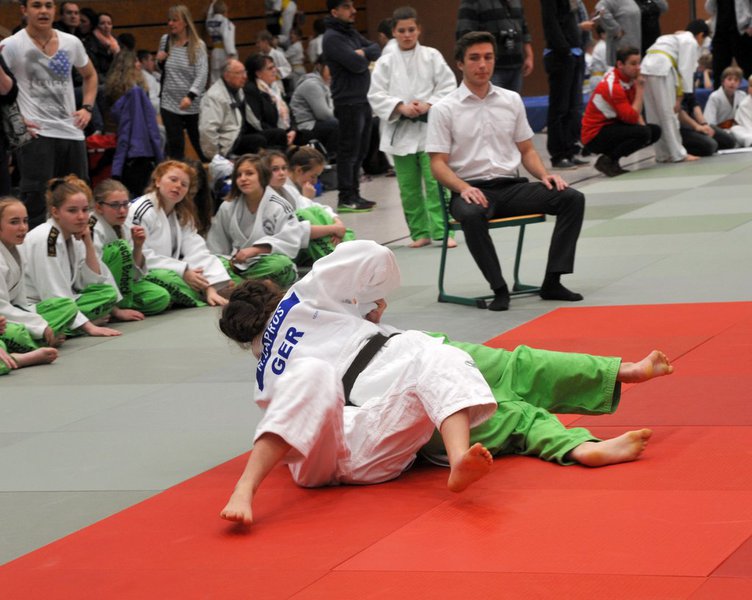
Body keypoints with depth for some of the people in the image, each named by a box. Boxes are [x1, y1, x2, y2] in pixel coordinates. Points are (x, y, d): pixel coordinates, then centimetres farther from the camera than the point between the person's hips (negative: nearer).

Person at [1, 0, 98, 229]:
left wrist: (87, 107, 9)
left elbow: (90, 75, 24)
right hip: (36, 134, -5)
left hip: (72, 132, 5)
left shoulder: (72, 43, 8)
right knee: (36, 204, -7)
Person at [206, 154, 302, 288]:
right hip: (238, 265, 3)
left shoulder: (279, 206, -4)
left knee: (281, 263, -38)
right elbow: (216, 247, 14)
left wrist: (255, 250, -31)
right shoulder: (227, 208, 10)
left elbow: (290, 240, -18)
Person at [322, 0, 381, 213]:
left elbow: (376, 49, 11)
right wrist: (365, 58, 1)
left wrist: (364, 53, -9)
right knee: (349, 151, -6)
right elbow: (356, 64, -21)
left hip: (363, 99, 9)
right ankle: (345, 199, -4)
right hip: (348, 101, -9)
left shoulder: (351, 33, 17)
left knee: (360, 150, 12)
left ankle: (354, 194, 17)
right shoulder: (332, 38, -13)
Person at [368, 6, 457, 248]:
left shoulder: (432, 56, 2)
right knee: (409, 187, 6)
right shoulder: (386, 62, 3)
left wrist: (428, 105, -14)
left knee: (435, 182, -8)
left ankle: (441, 231, -5)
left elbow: (447, 86, 0)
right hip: (400, 131, 2)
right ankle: (420, 233, 16)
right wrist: (401, 108, -13)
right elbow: (376, 95, -1)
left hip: (429, 128, -2)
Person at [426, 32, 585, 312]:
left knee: (572, 198, -18)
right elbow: (438, 164, -4)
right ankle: (499, 289, -28)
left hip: (511, 186, 4)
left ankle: (552, 281, -18)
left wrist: (544, 175, -3)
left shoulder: (512, 100, 13)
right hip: (473, 190, -4)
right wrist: (464, 188, -23)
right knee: (471, 215, -41)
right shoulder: (444, 109, 0)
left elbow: (526, 150, 18)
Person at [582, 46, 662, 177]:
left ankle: (611, 157, 5)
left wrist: (642, 124, -7)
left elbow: (634, 112, 12)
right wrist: (640, 90, -20)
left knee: (655, 131, 5)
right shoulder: (612, 86, -24)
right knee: (643, 133, -26)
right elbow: (632, 118, -27)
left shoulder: (629, 78, 4)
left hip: (611, 126, 10)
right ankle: (607, 161, -11)